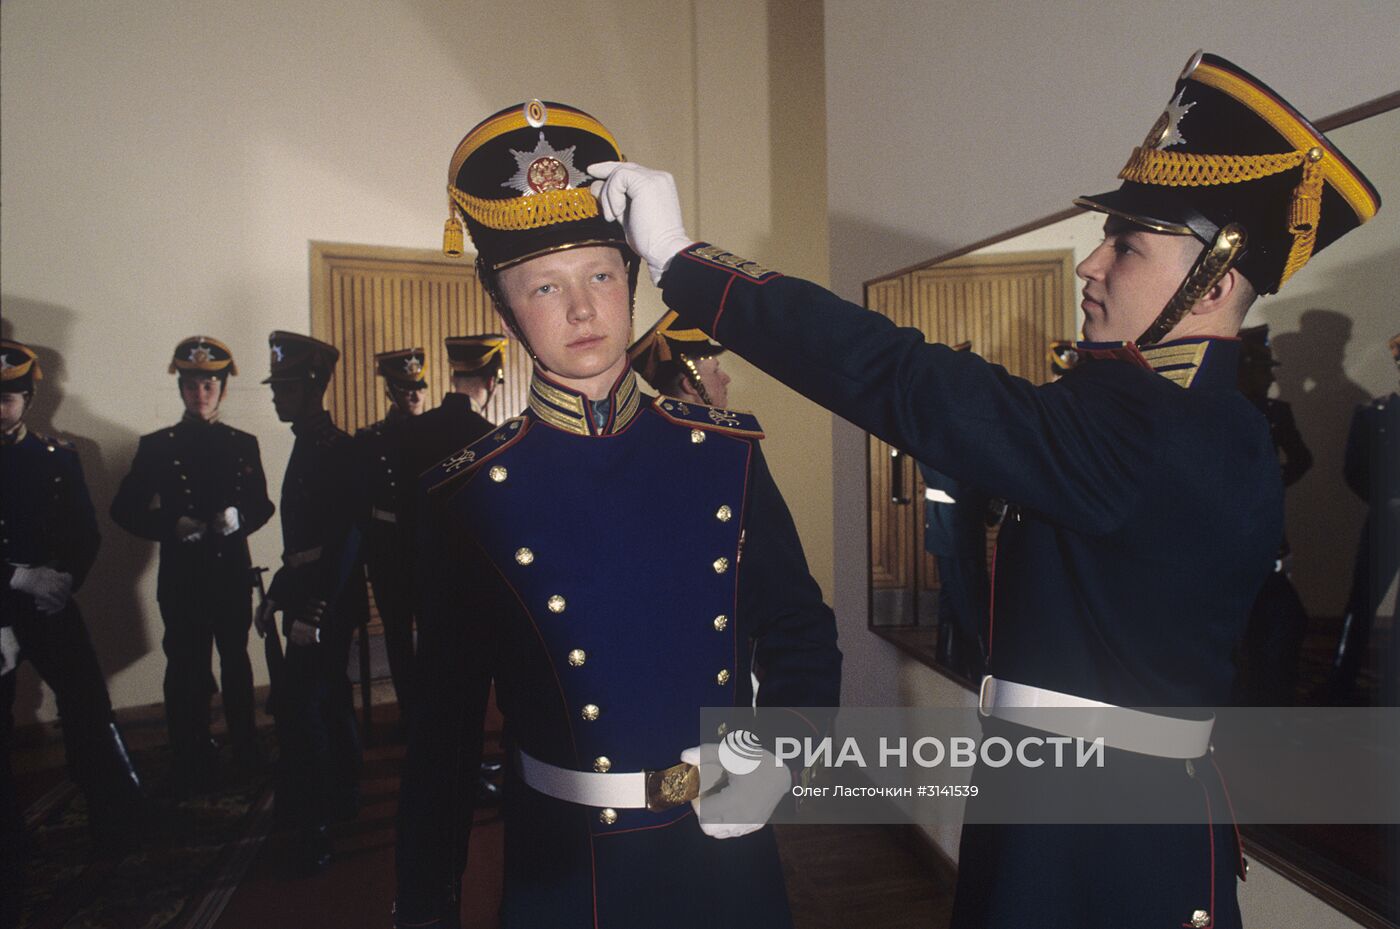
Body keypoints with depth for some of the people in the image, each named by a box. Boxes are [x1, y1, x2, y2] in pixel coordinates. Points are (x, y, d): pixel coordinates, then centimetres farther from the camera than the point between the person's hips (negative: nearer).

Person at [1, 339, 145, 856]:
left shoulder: (59, 457, 3)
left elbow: (85, 536, 2)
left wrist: (62, 583, -12)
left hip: (50, 609, 0)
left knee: (88, 711, 1)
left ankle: (119, 823, 13)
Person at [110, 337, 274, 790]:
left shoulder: (243, 444, 5)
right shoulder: (156, 446, 0)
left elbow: (262, 505, 8)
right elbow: (125, 509, 0)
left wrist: (239, 517, -15)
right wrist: (172, 526, -17)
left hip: (232, 570, 2)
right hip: (181, 574, -2)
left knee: (236, 659, 14)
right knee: (186, 666, 3)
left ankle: (244, 751, 28)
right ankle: (191, 764, 17)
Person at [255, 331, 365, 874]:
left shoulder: (338, 451, -16)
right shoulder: (306, 447, 13)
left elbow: (345, 538, -22)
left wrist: (314, 613, -24)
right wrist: (277, 594, 17)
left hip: (328, 604, -10)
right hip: (308, 600, 10)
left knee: (302, 706, -8)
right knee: (329, 700, 18)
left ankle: (311, 826, 1)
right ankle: (343, 799, 31)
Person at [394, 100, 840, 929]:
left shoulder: (727, 453, -6)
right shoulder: (470, 495, -10)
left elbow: (801, 635, 4)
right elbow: (445, 724, -3)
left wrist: (778, 758, -10)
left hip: (726, 856, 2)